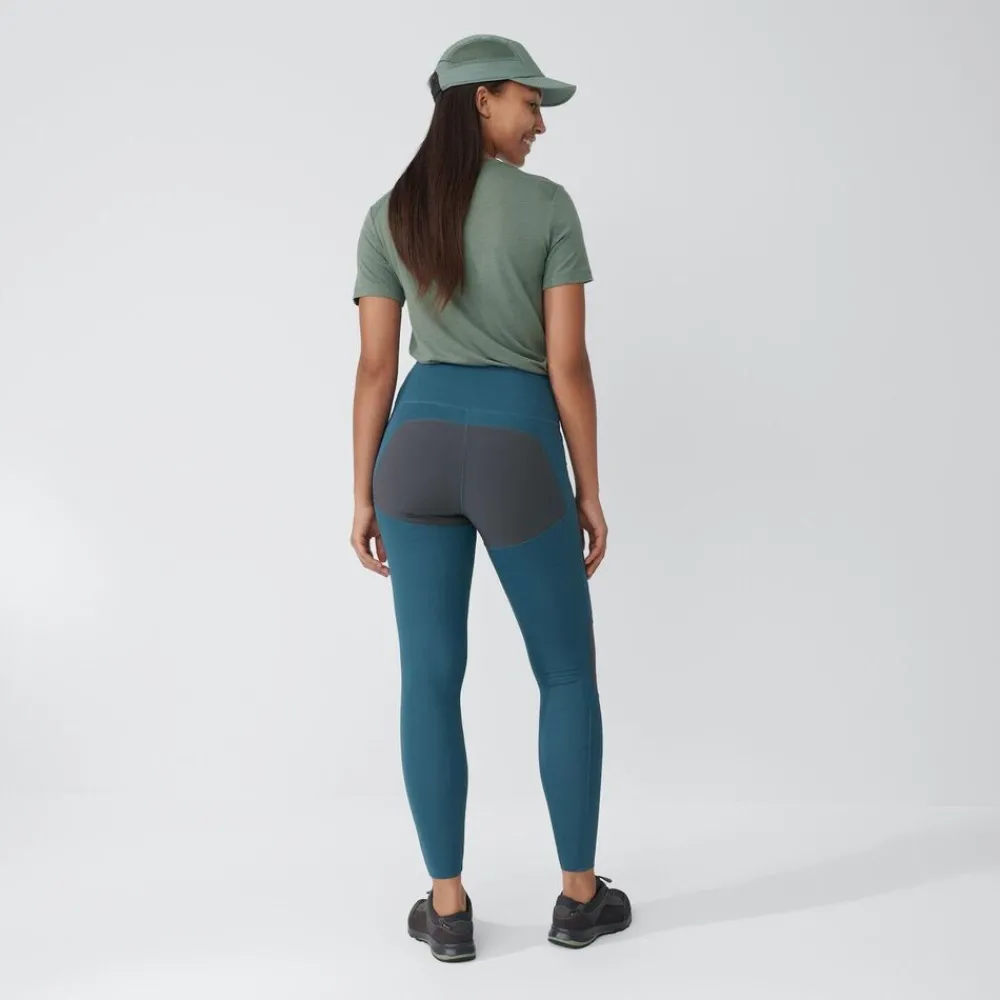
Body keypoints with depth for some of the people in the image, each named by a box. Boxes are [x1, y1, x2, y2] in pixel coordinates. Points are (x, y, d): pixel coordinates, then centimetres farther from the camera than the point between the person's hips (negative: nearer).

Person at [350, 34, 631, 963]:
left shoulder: (388, 216, 5)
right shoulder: (548, 205, -5)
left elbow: (375, 368, 2)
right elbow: (568, 364, -8)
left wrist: (364, 497, 8)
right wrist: (590, 491, 0)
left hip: (419, 442, 3)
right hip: (518, 450, -3)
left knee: (430, 680, 7)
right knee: (568, 674, 12)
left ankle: (449, 908, 13)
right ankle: (579, 894, 19)